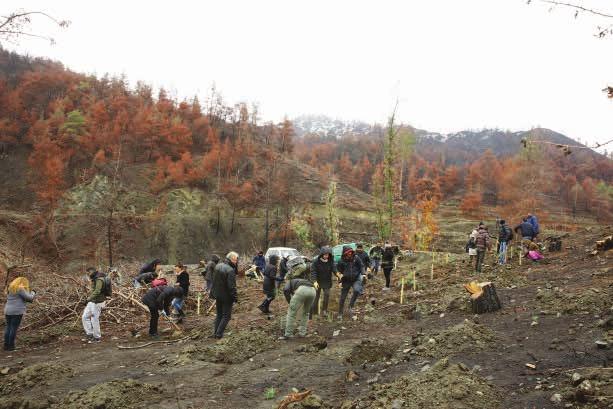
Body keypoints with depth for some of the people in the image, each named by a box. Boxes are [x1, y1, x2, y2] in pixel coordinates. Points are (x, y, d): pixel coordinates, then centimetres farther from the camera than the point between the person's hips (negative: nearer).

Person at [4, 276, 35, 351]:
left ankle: (6, 345, 13)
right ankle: (10, 346, 1)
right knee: (14, 328, -2)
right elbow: (29, 298, -9)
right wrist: (33, 293, 13)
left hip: (7, 311, 7)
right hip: (17, 311, -7)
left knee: (8, 328, 11)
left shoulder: (10, 288, 15)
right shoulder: (20, 289, -10)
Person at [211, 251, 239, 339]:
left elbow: (214, 280, 11)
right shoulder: (230, 270, -25)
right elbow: (232, 286, -24)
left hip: (217, 295, 8)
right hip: (226, 296, -8)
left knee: (219, 314, 20)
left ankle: (215, 333, 22)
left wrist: (213, 293, 20)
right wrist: (235, 297, -15)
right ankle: (219, 334, 8)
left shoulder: (218, 266, 2)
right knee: (226, 316, 8)